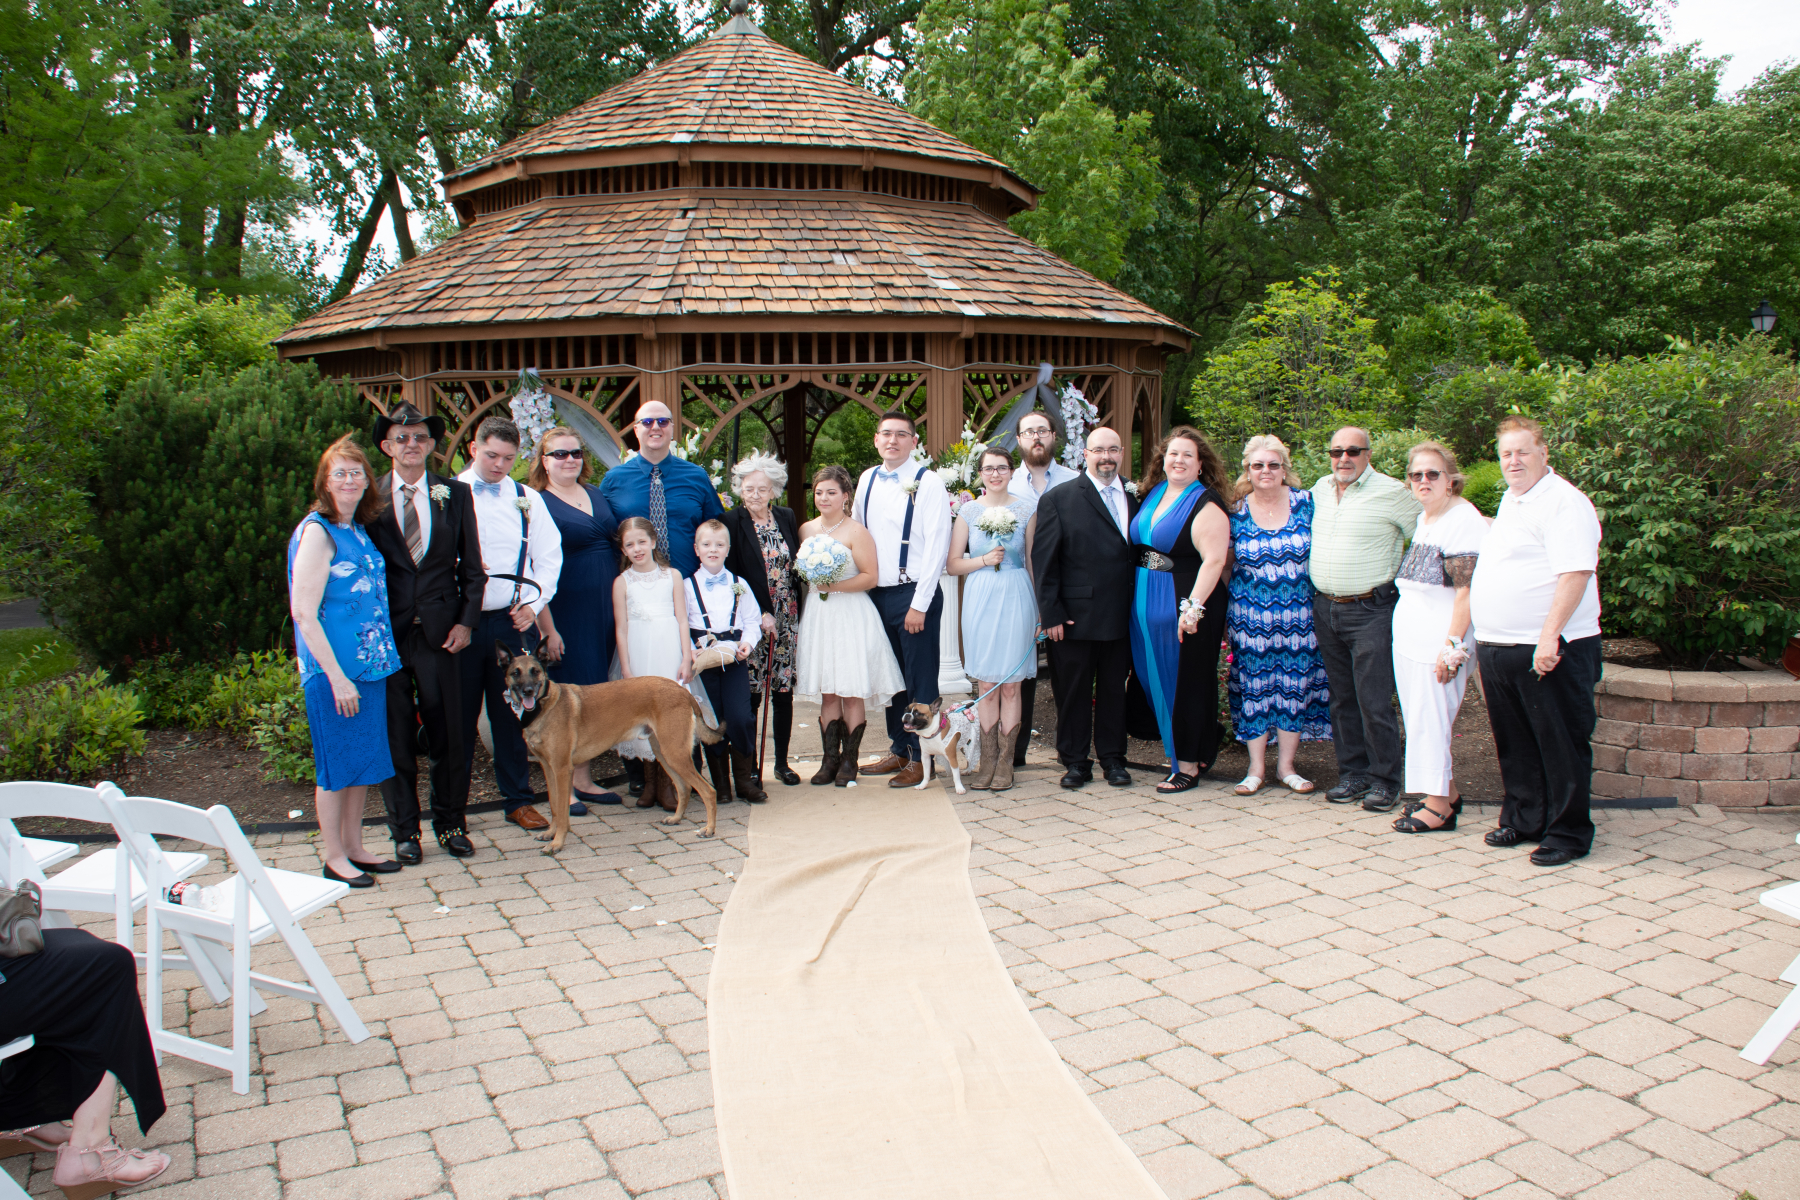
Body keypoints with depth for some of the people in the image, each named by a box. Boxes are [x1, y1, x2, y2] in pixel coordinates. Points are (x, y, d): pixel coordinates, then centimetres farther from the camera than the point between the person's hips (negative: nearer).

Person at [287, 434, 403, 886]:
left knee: (365, 759, 14)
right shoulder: (317, 532, -13)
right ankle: (334, 858, 15)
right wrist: (337, 677, -20)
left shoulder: (358, 529, 11)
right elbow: (304, 613, -18)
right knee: (336, 763, 2)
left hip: (369, 663, 8)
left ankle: (355, 848, 26)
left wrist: (382, 656, 13)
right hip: (333, 669, -8)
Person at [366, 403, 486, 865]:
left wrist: (466, 620, -1)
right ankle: (404, 830, 18)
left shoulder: (456, 494, 6)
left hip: (440, 631, 1)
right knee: (396, 735, 6)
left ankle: (451, 824, 21)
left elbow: (471, 566, 8)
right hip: (387, 632, -1)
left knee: (448, 731, 6)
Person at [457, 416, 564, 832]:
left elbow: (549, 557, 9)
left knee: (512, 712, 7)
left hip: (512, 621, 2)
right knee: (458, 715, 4)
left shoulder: (528, 499, 10)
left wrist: (534, 603, -2)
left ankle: (519, 800, 18)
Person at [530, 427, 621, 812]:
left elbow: (617, 547, 20)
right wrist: (547, 628, -17)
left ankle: (585, 779, 23)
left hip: (605, 609, 6)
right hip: (565, 612, -6)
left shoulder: (596, 494, 12)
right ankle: (563, 786, 10)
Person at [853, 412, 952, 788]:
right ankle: (899, 750, 27)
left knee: (920, 682, 2)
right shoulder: (867, 480, 9)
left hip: (913, 594, -6)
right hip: (876, 594, 6)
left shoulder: (927, 482, -9)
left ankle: (921, 758, 12)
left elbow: (937, 544, -12)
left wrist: (919, 603, -15)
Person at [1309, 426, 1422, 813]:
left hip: (1371, 610, -6)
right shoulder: (1320, 490, 11)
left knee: (1374, 701, -6)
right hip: (1325, 609, 6)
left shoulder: (1392, 492, -7)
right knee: (1342, 698, 11)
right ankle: (1352, 772, 20)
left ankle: (1384, 780, 5)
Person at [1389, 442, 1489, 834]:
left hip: (1440, 639, -9)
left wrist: (1453, 645, -22)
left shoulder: (1464, 520, -13)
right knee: (1419, 719, 11)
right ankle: (1448, 793, 23)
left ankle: (1438, 808, 3)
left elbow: (1468, 589, -18)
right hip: (1410, 636, 9)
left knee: (1429, 720, -5)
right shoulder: (1425, 518, 15)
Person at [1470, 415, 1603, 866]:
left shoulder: (1564, 502, -11)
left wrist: (1549, 635, -27)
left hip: (1548, 650, -9)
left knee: (1560, 744, 1)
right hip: (1497, 649, 9)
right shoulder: (1510, 501, 18)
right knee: (1514, 743, 16)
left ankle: (1568, 833, 12)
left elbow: (1575, 574, -21)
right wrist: (1486, 641, 22)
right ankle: (1522, 819, 29)